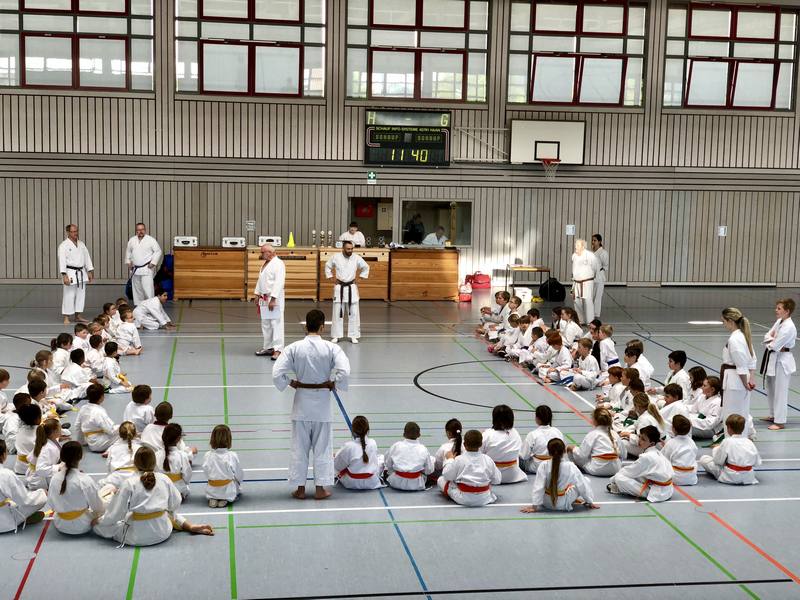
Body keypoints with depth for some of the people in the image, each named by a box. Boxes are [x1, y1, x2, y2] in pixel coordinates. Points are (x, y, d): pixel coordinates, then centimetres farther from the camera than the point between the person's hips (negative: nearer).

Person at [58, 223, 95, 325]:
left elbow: (87, 258, 15)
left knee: (81, 294, 10)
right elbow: (62, 261, -14)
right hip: (70, 273, -6)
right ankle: (66, 318, 1)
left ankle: (78, 316, 21)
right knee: (69, 295, -6)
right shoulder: (64, 245, -8)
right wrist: (64, 275, -20)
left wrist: (90, 271, 9)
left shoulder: (81, 244, 12)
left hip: (81, 273, 7)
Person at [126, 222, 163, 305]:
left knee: (147, 287, -14)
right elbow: (128, 252, 22)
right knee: (137, 288, 10)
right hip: (135, 269, 5)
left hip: (146, 268, -5)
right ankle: (138, 304, 19)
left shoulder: (151, 240, -3)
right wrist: (128, 262, 12)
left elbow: (158, 251, -4)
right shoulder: (132, 240, 11)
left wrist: (153, 262, -10)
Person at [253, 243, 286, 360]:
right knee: (265, 324, 14)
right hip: (264, 298, 9)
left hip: (274, 299, -9)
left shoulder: (278, 264, -15)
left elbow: (279, 283, -21)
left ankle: (278, 349, -9)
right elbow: (260, 280, 22)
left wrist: (273, 299, -23)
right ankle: (268, 347, 24)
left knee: (276, 324, -9)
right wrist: (257, 295, 17)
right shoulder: (266, 264, 14)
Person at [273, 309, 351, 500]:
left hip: (301, 402, 1)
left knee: (300, 447, 13)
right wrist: (333, 384, -5)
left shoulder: (294, 348, -9)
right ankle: (320, 488, 18)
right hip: (322, 403, -1)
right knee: (322, 448, 12)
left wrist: (291, 383, 1)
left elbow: (277, 373, -14)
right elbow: (344, 372, -23)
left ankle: (300, 488, 19)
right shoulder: (331, 348, -12)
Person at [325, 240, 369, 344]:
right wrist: (330, 277, 7)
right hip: (339, 288, -1)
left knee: (354, 313, 1)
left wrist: (362, 277, 7)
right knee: (337, 313, 3)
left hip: (352, 288, 1)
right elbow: (328, 266, 13)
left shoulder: (356, 258, -4)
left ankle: (353, 336, 9)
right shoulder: (336, 257, -5)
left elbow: (366, 267, 11)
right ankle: (336, 336, 11)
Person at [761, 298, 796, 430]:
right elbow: (768, 336, 6)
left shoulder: (789, 327, -22)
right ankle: (773, 415, 35)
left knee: (780, 391, -4)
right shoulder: (779, 322, 6)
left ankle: (780, 422, 2)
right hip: (772, 359, 10)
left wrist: (769, 343, -4)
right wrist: (773, 341, -13)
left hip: (782, 361, -10)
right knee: (771, 389, 20)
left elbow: (775, 346, -23)